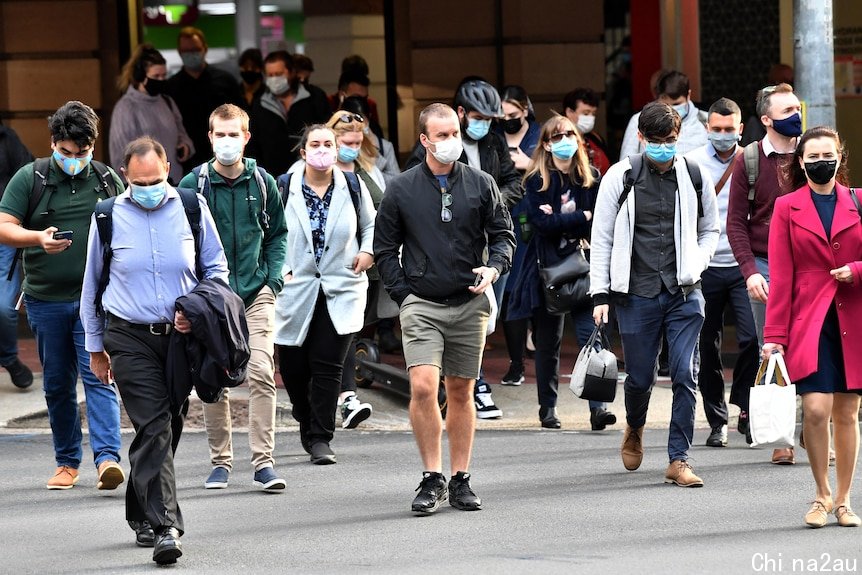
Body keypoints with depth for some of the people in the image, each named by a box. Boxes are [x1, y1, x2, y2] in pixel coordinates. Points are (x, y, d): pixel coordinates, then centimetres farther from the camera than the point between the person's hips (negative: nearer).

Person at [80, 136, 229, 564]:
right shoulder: (109, 217, 1)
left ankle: (141, 512, 29)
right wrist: (95, 347, 13)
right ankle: (164, 526, -18)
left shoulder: (192, 208, 2)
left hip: (182, 336, 2)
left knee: (166, 429, 10)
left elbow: (217, 268, 12)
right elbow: (92, 285, 11)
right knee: (154, 428, -13)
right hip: (131, 339, -2)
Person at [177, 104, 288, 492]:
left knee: (261, 373, -11)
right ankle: (220, 462, 14)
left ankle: (263, 461, -9)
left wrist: (273, 279, 4)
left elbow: (277, 234, 16)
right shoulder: (193, 185, -1)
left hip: (256, 295, 1)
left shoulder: (262, 183, 5)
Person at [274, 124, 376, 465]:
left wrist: (368, 251, 2)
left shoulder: (352, 187, 5)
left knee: (328, 367, -7)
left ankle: (320, 438, -3)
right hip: (295, 290, 0)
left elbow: (371, 225, 20)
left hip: (340, 292, 0)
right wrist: (277, 268, -6)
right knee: (293, 367, 3)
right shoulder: (284, 188, -1)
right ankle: (307, 422, 31)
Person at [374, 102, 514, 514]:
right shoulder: (401, 190, 1)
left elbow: (503, 233, 11)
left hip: (470, 305, 2)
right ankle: (432, 479, -9)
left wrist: (494, 267, -9)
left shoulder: (481, 185, 5)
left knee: (461, 392, 8)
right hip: (422, 305, -2)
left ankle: (460, 481, 16)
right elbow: (384, 249, 7)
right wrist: (403, 295, -2)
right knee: (423, 387, -17)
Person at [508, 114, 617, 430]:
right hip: (547, 268, -1)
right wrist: (580, 217, -9)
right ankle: (548, 408, 17)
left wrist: (559, 218, -11)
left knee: (590, 335, -12)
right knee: (547, 342, 6)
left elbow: (597, 223, -2)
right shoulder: (536, 180, 0)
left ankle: (598, 406, -17)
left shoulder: (591, 177, 7)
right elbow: (541, 222, -13)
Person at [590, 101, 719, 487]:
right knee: (640, 377, 6)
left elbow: (710, 230, 19)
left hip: (684, 294, 1)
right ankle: (635, 429, 38)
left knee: (685, 375, -8)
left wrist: (696, 264, 0)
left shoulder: (694, 177, 5)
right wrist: (600, 294, -1)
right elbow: (602, 238, 3)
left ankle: (679, 459, -2)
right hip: (637, 293, -1)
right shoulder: (620, 177, -1)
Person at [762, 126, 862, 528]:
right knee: (816, 408, -13)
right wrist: (775, 335, -2)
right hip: (809, 321, -2)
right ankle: (821, 495, 6)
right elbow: (780, 277, 2)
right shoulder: (787, 208, 4)